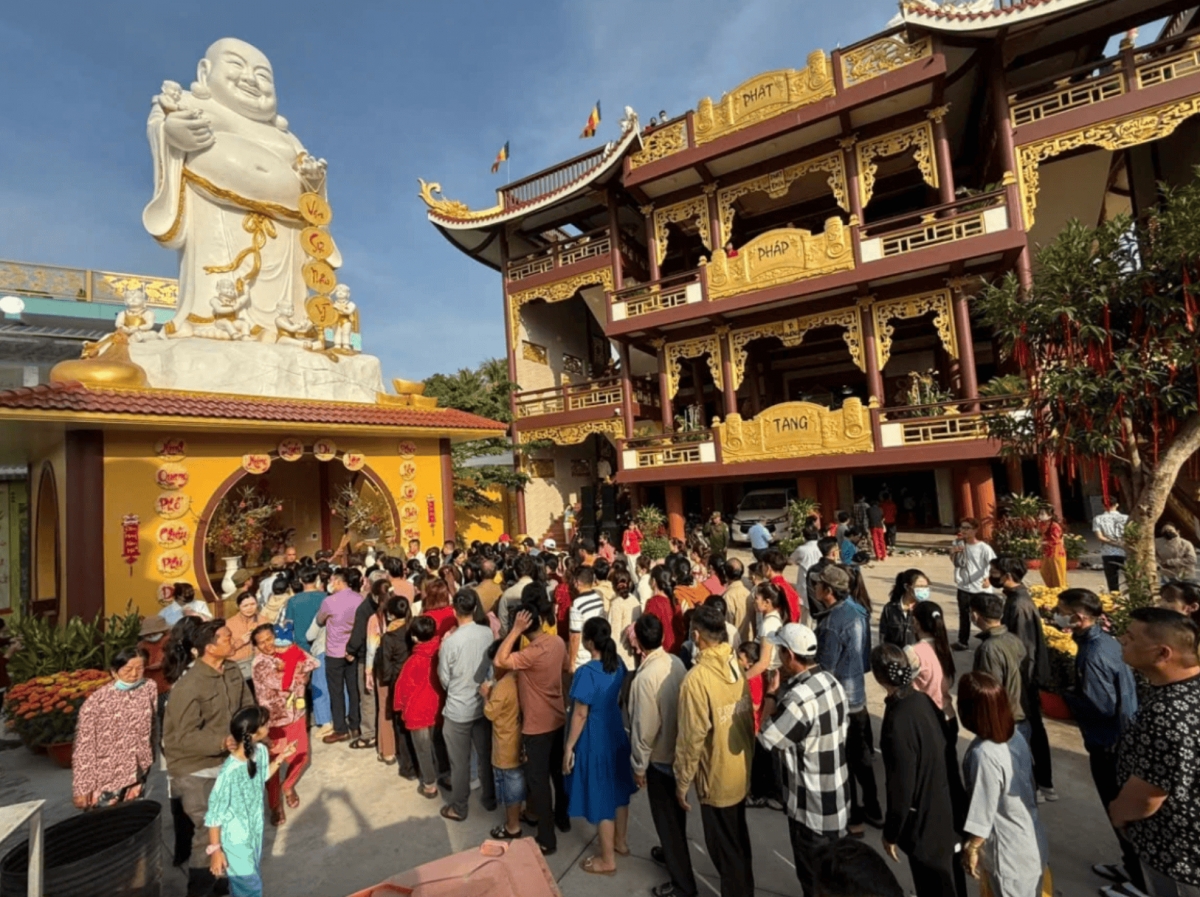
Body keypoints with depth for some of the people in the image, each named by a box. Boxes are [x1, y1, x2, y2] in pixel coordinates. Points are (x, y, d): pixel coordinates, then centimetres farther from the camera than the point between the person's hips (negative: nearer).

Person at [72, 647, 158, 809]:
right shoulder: (97, 701, -18)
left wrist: (147, 759, 7)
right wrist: (82, 788, -10)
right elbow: (84, 747, -12)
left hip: (137, 772, 3)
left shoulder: (149, 689, -9)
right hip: (106, 777, -3)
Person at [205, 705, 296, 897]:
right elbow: (214, 816, -20)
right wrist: (215, 850, -13)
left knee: (251, 881, 25)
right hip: (235, 842, -7)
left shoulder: (261, 752, -13)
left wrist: (280, 758, 2)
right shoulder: (230, 772, -33)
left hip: (255, 834, 7)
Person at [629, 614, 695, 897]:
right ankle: (672, 852, 51)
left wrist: (639, 767, -10)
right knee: (675, 811, 28)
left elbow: (644, 730, -24)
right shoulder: (676, 662, -8)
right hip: (680, 750, 7)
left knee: (666, 817, 13)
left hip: (661, 757, -7)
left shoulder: (645, 678, -30)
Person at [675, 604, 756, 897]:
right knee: (738, 840, 28)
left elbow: (692, 738, -23)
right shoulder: (737, 665, -8)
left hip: (716, 778, -7)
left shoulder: (697, 678, -29)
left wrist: (682, 782, -10)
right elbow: (748, 717, 3)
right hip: (741, 772, 7)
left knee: (723, 848, 15)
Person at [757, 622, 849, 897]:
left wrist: (772, 693, -16)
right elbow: (844, 723, 9)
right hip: (835, 797, 8)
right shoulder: (830, 680, -5)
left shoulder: (800, 697, -33)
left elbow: (767, 738, -24)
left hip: (813, 807, -8)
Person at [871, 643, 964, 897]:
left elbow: (901, 785, -24)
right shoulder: (923, 700, -8)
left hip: (925, 820, -7)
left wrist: (891, 833, -10)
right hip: (946, 811, 7)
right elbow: (942, 750, 6)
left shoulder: (898, 721, -31)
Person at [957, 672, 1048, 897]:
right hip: (1030, 842, 7)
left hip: (1009, 853, -7)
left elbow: (981, 817, -25)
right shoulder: (1014, 734, -10)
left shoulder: (984, 754, -34)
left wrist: (970, 849, -9)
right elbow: (1032, 785, 6)